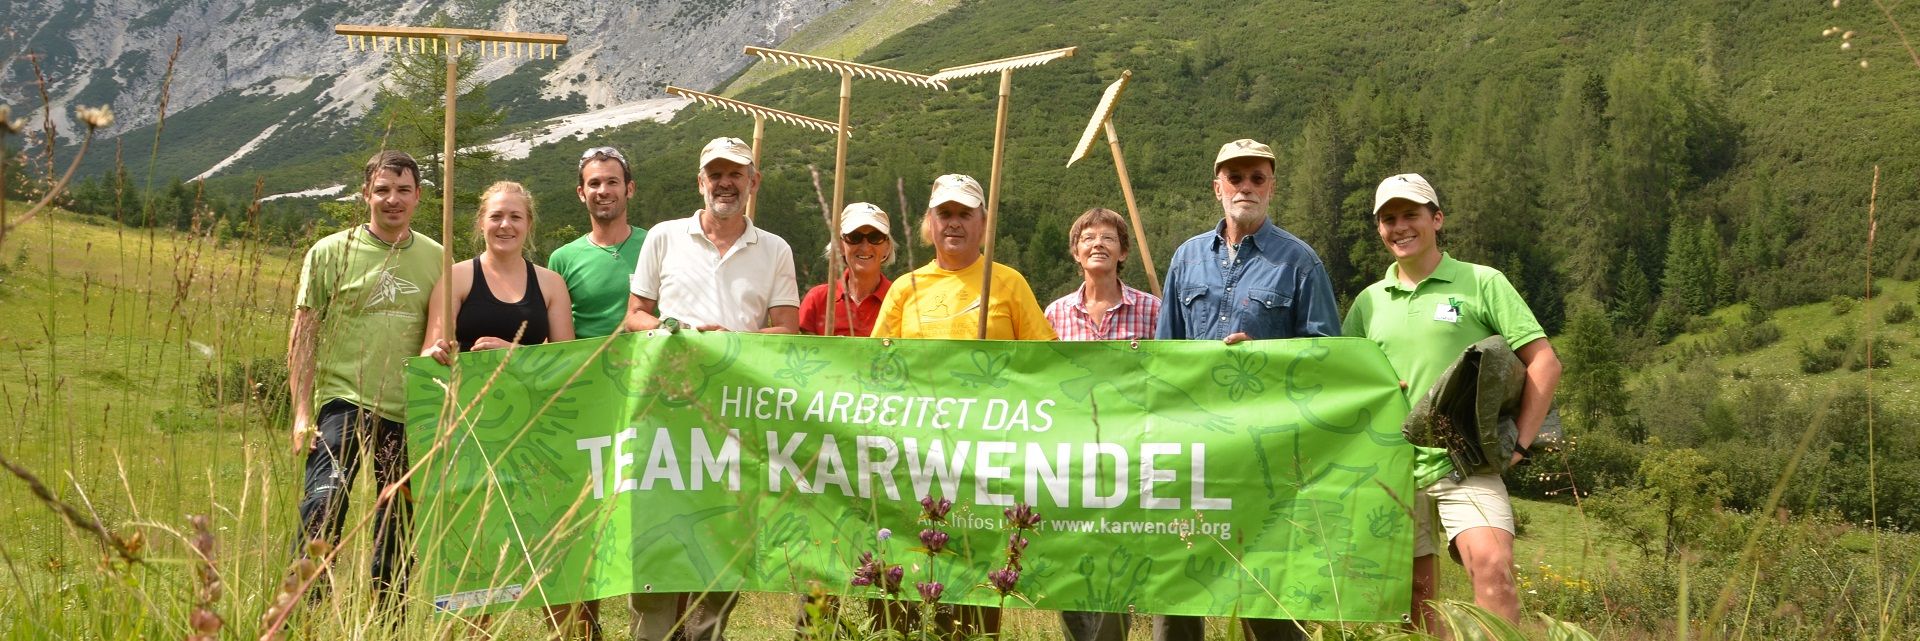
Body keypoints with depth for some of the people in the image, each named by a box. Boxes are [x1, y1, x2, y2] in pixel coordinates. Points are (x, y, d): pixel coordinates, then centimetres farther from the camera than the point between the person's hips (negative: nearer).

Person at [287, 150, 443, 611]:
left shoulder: (436, 258, 9)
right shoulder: (331, 252, 1)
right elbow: (303, 335, 0)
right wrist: (302, 412, -7)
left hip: (410, 412, 3)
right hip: (343, 400, -3)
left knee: (398, 528, 9)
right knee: (324, 504, -19)